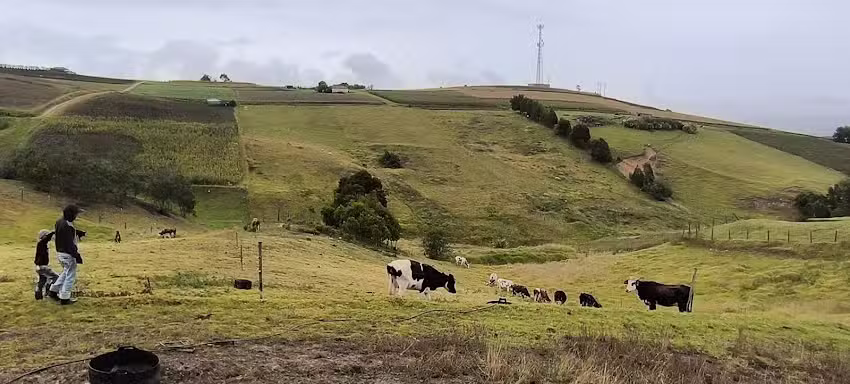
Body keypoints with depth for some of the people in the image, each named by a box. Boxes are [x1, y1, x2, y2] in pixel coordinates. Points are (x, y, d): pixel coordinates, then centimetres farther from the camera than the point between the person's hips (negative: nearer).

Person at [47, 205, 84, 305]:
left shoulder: (59, 222, 7)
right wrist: (76, 255, -22)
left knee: (65, 273, 26)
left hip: (60, 252, 10)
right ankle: (64, 298, 5)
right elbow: (70, 243, -24)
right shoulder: (67, 225, -23)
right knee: (70, 276, 1)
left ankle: (53, 291, 28)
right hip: (68, 254, -10)